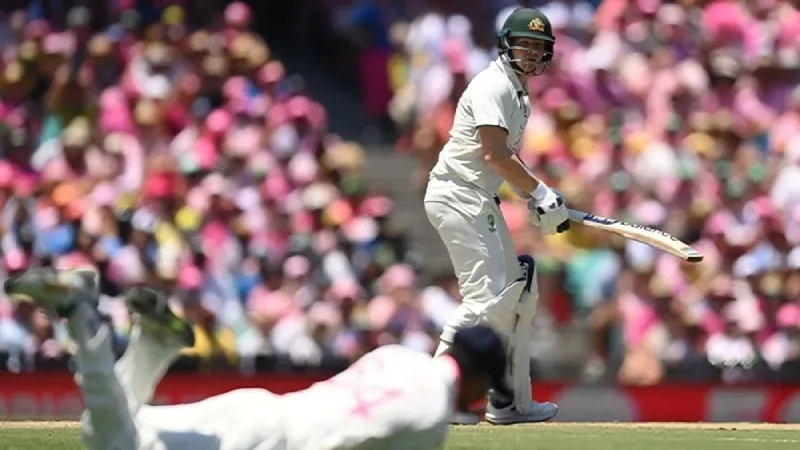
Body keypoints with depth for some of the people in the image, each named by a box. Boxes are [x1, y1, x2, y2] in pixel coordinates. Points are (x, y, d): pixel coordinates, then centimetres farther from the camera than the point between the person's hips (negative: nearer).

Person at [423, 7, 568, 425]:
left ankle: (510, 401, 18)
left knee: (517, 292, 13)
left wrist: (534, 199, 3)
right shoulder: (494, 85, -13)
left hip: (482, 201, 11)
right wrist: (541, 192, -15)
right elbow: (495, 154, -21)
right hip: (458, 197, -11)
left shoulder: (519, 95, 18)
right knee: (487, 296, -17)